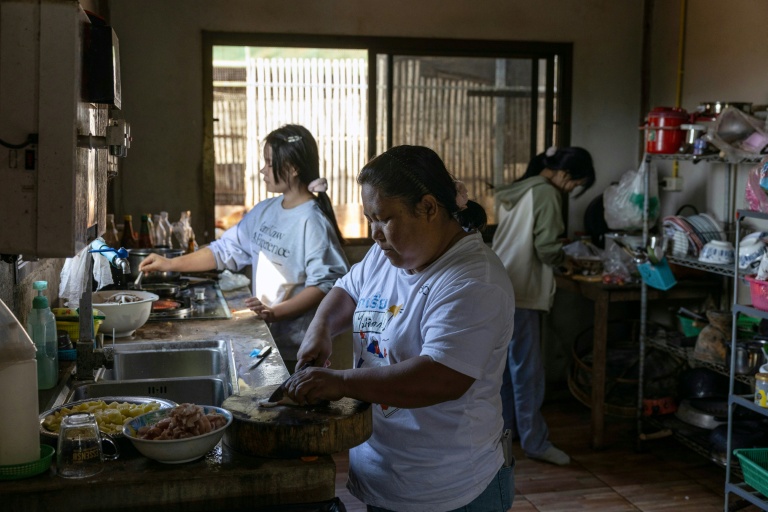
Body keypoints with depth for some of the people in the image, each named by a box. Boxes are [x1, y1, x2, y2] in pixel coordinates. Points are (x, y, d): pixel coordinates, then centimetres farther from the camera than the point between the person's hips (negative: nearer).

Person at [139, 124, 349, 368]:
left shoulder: (312, 221, -17)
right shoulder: (264, 211, 7)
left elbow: (325, 283, -21)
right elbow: (225, 250, 12)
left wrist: (276, 312, -25)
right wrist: (170, 264, 7)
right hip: (266, 338, 7)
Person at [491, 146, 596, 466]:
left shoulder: (520, 188, 15)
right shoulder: (546, 193, -13)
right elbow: (546, 247, -18)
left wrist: (555, 261, 13)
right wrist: (564, 263, 2)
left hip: (501, 285, 10)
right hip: (519, 290, -9)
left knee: (508, 362, 17)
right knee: (527, 368, -4)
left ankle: (506, 425, 26)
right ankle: (535, 442, 2)